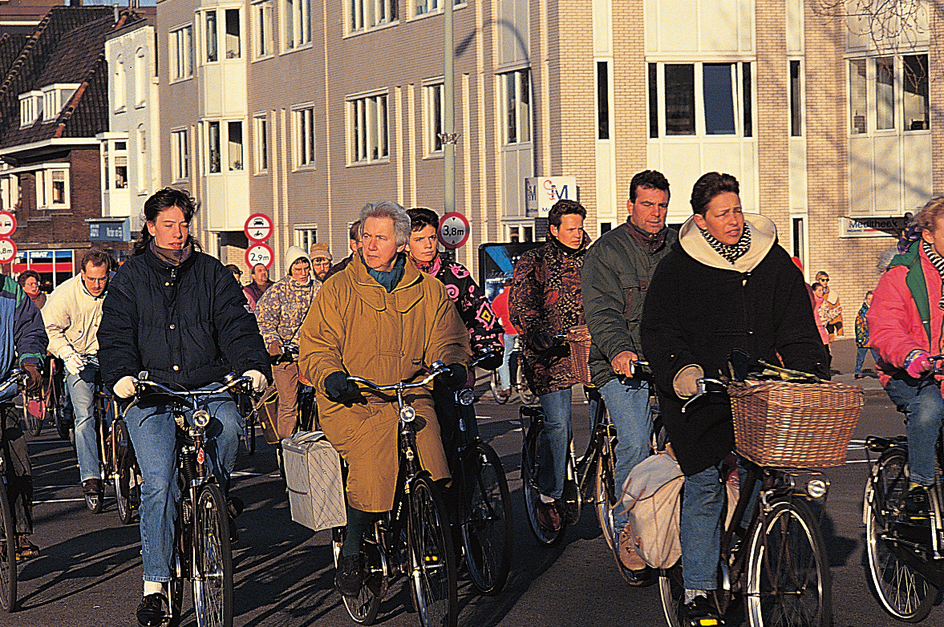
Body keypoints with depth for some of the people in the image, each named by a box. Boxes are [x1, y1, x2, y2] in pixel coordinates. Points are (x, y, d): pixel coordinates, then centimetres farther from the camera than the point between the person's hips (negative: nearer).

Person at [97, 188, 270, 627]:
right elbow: (114, 334, 2)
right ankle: (154, 586, -9)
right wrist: (121, 375, -18)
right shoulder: (130, 278, 10)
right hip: (150, 392, -1)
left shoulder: (212, 274, 12)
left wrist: (253, 366, -16)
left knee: (227, 426, -33)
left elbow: (236, 325, 3)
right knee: (158, 483, -15)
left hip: (207, 384, 1)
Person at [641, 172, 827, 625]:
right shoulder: (676, 269, 4)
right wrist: (680, 369, -17)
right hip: (700, 395, -2)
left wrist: (810, 378, -3)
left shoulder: (774, 263, 11)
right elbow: (658, 331, 2)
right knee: (704, 487, -8)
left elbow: (798, 331, 12)